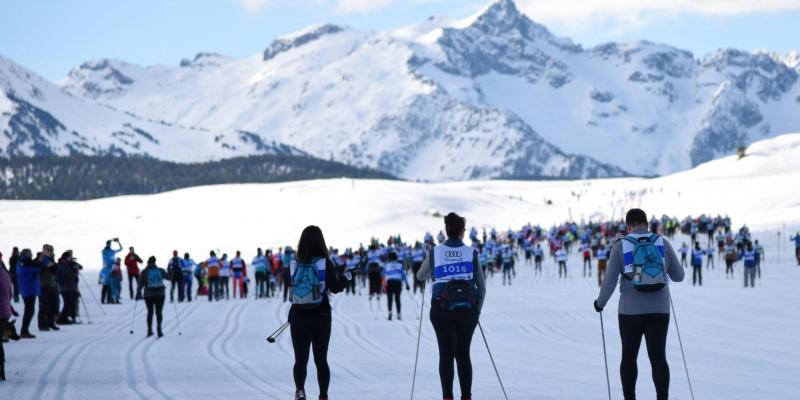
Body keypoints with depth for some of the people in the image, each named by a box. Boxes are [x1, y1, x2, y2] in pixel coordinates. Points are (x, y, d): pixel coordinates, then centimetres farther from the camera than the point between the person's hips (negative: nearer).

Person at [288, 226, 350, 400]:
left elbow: (294, 287, 8)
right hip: (321, 317, -1)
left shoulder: (295, 263, -4)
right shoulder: (325, 263, -11)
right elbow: (335, 287, -9)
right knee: (321, 359, 11)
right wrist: (346, 277, 9)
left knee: (300, 359, 7)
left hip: (298, 316, 1)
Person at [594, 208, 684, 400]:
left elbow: (610, 281, -6)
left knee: (629, 357, 14)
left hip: (630, 311, -1)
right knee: (658, 358, 1)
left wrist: (600, 302, 11)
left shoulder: (620, 246, -4)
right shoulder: (663, 243, 2)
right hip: (659, 310, 1)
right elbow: (678, 276, 11)